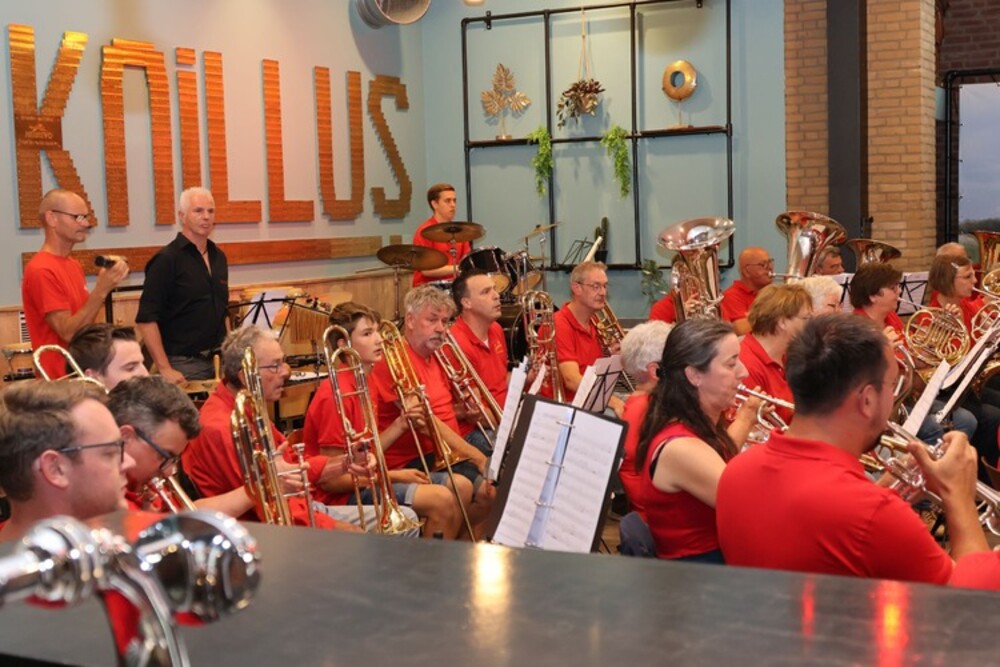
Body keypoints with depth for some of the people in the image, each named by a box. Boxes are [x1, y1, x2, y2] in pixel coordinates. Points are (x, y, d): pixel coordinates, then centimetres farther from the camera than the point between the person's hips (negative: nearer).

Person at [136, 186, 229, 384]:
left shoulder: (218, 257, 12)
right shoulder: (167, 259, -9)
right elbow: (146, 319, -14)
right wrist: (164, 368, -19)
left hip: (219, 361, 6)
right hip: (184, 366, -6)